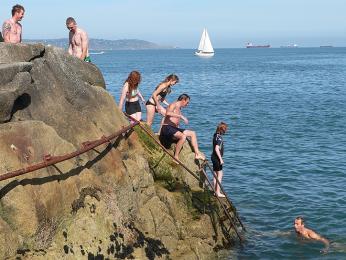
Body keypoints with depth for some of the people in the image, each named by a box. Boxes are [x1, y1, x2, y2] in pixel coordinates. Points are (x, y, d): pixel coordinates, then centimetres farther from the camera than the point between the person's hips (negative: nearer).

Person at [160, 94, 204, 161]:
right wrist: (181, 116, -29)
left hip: (175, 128, 10)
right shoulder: (173, 105, -5)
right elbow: (168, 113, -28)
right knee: (183, 136, -32)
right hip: (167, 128, -10)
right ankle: (176, 157, -25)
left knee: (192, 133, 6)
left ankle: (197, 154, 0)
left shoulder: (179, 109, 23)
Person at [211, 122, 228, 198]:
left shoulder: (216, 135, 11)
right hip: (217, 157, -10)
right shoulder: (219, 137, -18)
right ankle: (218, 192, -4)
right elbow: (216, 149, -25)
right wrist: (220, 159, -23)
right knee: (220, 174, -5)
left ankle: (215, 191, 20)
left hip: (214, 157, 10)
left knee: (216, 174, 14)